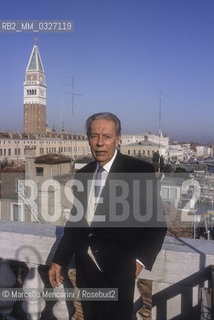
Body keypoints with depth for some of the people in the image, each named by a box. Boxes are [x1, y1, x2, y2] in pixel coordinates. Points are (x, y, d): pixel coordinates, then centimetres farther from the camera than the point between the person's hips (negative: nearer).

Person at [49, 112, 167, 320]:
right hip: (85, 267, 5)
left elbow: (156, 223, -5)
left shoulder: (140, 171, -8)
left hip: (118, 268, -5)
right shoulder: (82, 175, 9)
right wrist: (58, 261, 11)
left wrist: (140, 259, -13)